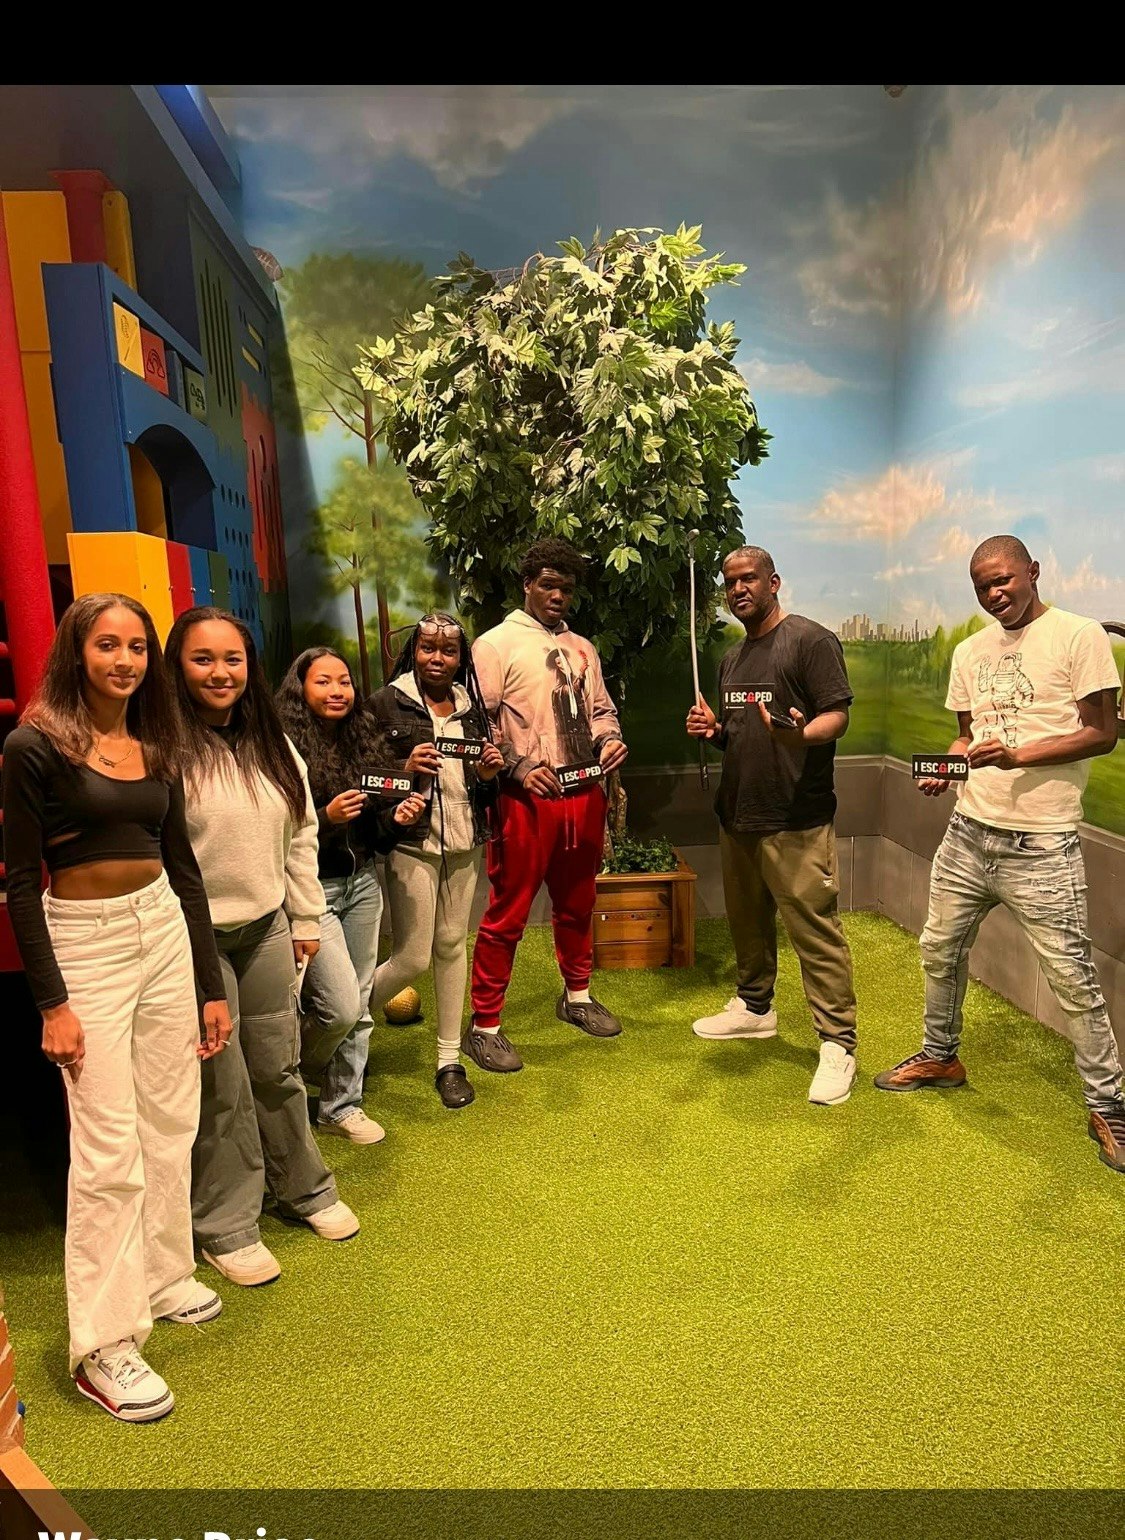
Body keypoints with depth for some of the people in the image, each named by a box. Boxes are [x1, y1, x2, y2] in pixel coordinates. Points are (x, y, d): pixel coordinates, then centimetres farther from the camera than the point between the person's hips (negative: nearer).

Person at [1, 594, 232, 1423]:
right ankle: (102, 1344, 11)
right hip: (84, 945, -5)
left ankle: (164, 1277, 32)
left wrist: (213, 984, 10)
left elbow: (183, 866, 10)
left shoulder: (155, 745, 7)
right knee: (110, 1148, -2)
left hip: (165, 930, 6)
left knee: (171, 1123, 13)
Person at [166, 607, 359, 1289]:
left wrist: (307, 920, 12)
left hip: (267, 930, 5)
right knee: (221, 1087, 5)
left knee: (279, 1069, 16)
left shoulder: (274, 746, 7)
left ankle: (304, 1188, 37)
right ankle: (227, 1226, 25)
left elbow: (301, 838, 12)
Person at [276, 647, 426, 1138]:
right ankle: (290, 1077, 24)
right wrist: (326, 817, -27)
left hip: (363, 883, 6)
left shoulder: (364, 740, 6)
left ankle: (341, 1106, 29)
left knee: (359, 1006, 12)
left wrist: (397, 817, -6)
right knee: (341, 1006, -8)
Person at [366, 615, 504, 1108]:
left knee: (452, 944, 11)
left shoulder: (471, 706, 13)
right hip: (413, 841, -5)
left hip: (464, 840, 5)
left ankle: (450, 1059, 25)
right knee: (413, 957, -3)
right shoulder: (387, 702, -3)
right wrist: (405, 769, -22)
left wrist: (489, 773, -2)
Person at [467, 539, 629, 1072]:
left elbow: (600, 708, 23)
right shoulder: (496, 644, -3)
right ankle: (483, 1025, 12)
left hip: (585, 795, 6)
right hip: (527, 800, -6)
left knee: (577, 903, 19)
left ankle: (577, 996, 39)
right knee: (507, 914, -1)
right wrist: (519, 769, -19)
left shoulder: (582, 648, 16)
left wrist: (609, 739, 2)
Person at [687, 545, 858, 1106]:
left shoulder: (811, 640, -6)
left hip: (795, 821, -8)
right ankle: (754, 1006, 36)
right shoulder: (732, 659, 20)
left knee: (814, 930, -7)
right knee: (747, 921, 18)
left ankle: (838, 1043, 3)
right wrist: (712, 729, 4)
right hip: (736, 813, 8)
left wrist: (802, 735, -34)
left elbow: (837, 715, -13)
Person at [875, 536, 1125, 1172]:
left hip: (1041, 845, -6)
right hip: (969, 833, 6)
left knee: (1074, 976, -1)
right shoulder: (969, 651, 12)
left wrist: (1018, 755, -21)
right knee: (941, 951, 16)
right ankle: (941, 1057, 37)